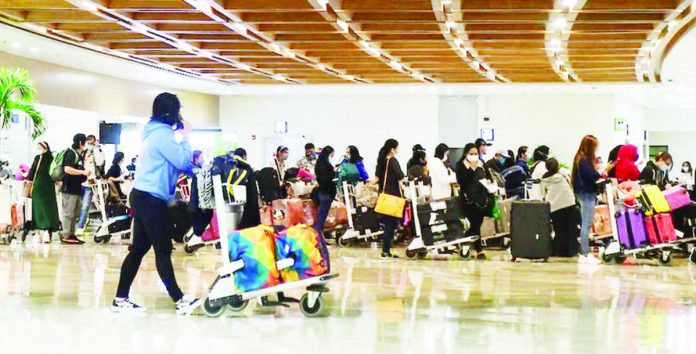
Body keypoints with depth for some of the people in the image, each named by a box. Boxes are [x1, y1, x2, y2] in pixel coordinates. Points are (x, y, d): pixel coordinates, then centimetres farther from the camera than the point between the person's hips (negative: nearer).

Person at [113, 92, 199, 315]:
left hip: (143, 197, 10)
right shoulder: (163, 134, -14)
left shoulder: (156, 132, 18)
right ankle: (179, 301, -6)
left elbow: (176, 164, 23)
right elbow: (183, 161, -13)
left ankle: (121, 299, 10)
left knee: (139, 249, 9)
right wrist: (186, 138, -2)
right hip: (151, 199, -10)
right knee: (163, 250, -8)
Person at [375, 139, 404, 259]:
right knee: (391, 223, -3)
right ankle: (386, 251, -5)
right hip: (393, 195, -8)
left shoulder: (381, 161, 11)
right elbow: (400, 176, -22)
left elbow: (377, 177, 16)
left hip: (384, 194, 8)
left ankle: (386, 250, 14)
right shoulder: (393, 161, -12)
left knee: (387, 223, 13)